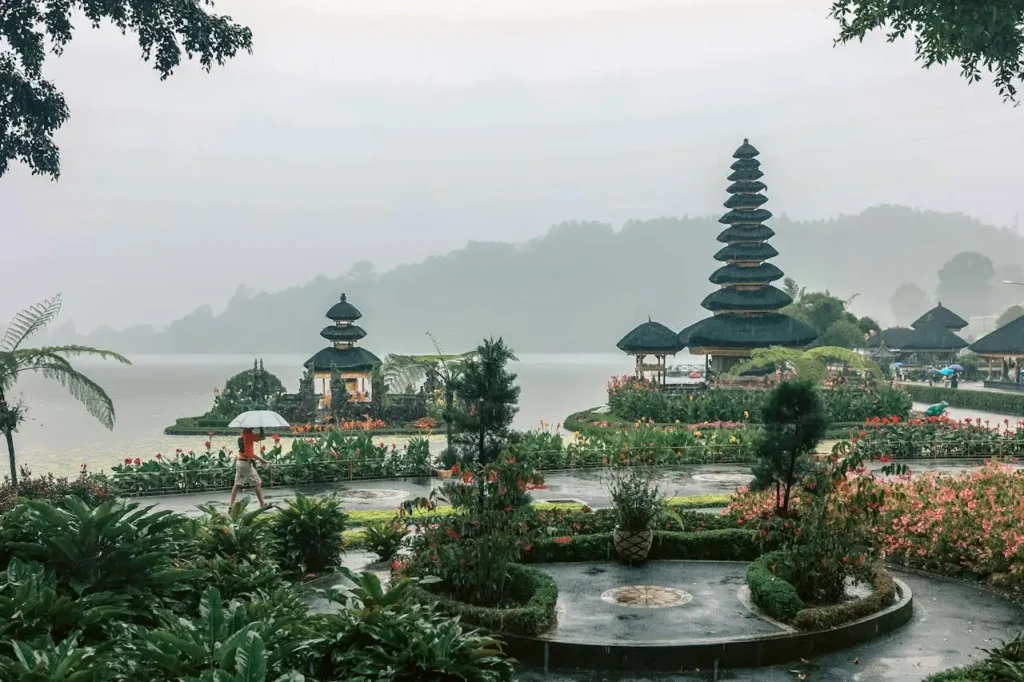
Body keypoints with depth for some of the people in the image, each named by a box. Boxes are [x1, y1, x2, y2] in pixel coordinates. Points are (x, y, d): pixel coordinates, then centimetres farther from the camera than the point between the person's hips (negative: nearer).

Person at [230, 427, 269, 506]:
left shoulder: (241, 436, 15)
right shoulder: (248, 435, -12)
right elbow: (263, 437, -13)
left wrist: (261, 459, 21)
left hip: (239, 462, 8)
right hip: (246, 463, -8)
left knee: (237, 484, 8)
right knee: (257, 484, 1)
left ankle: (231, 504, 6)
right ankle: (262, 504, 5)